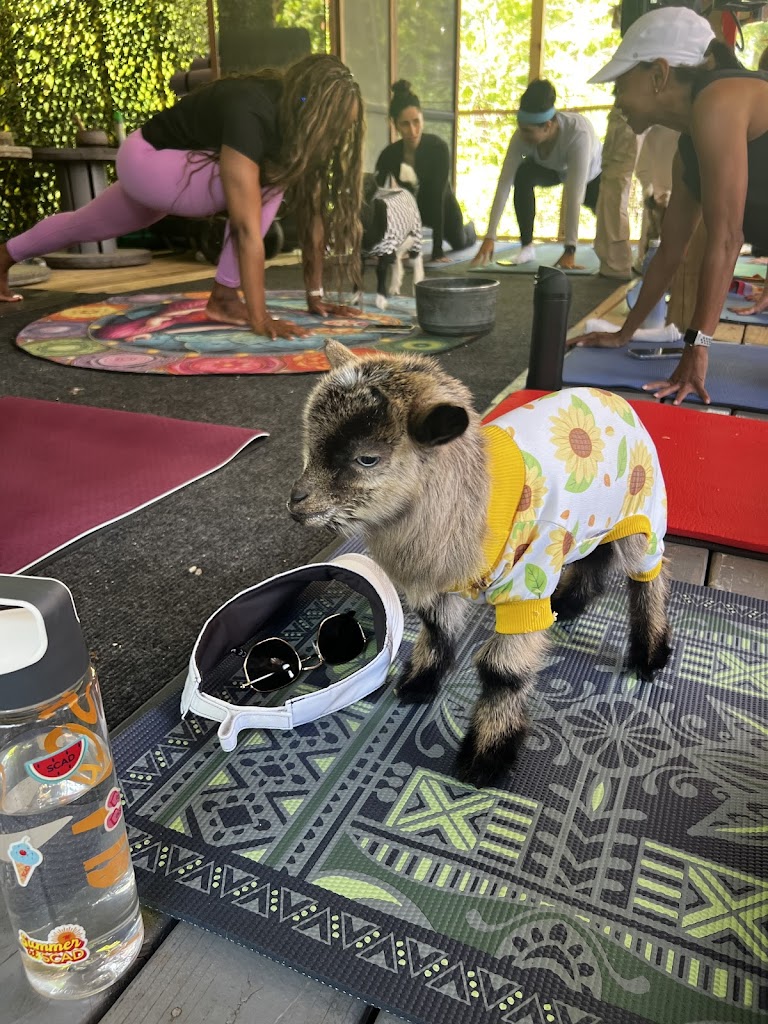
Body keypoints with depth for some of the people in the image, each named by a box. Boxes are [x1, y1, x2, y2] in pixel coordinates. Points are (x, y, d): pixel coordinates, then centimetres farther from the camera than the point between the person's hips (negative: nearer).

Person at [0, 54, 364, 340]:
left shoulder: (297, 121, -13)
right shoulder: (248, 115, -38)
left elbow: (311, 211, -13)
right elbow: (247, 227, -45)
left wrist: (315, 295, -14)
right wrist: (259, 318, -48)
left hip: (176, 167, 9)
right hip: (147, 158, -9)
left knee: (89, 224, 24)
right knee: (264, 180, -28)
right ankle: (224, 296, -18)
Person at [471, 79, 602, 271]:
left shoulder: (578, 134, -44)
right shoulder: (522, 137, -34)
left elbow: (574, 194, -47)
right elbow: (504, 185, -35)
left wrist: (570, 250, -49)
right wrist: (489, 237, -43)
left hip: (592, 173, -2)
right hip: (554, 168, 2)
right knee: (523, 174, -30)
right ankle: (527, 246, -18)